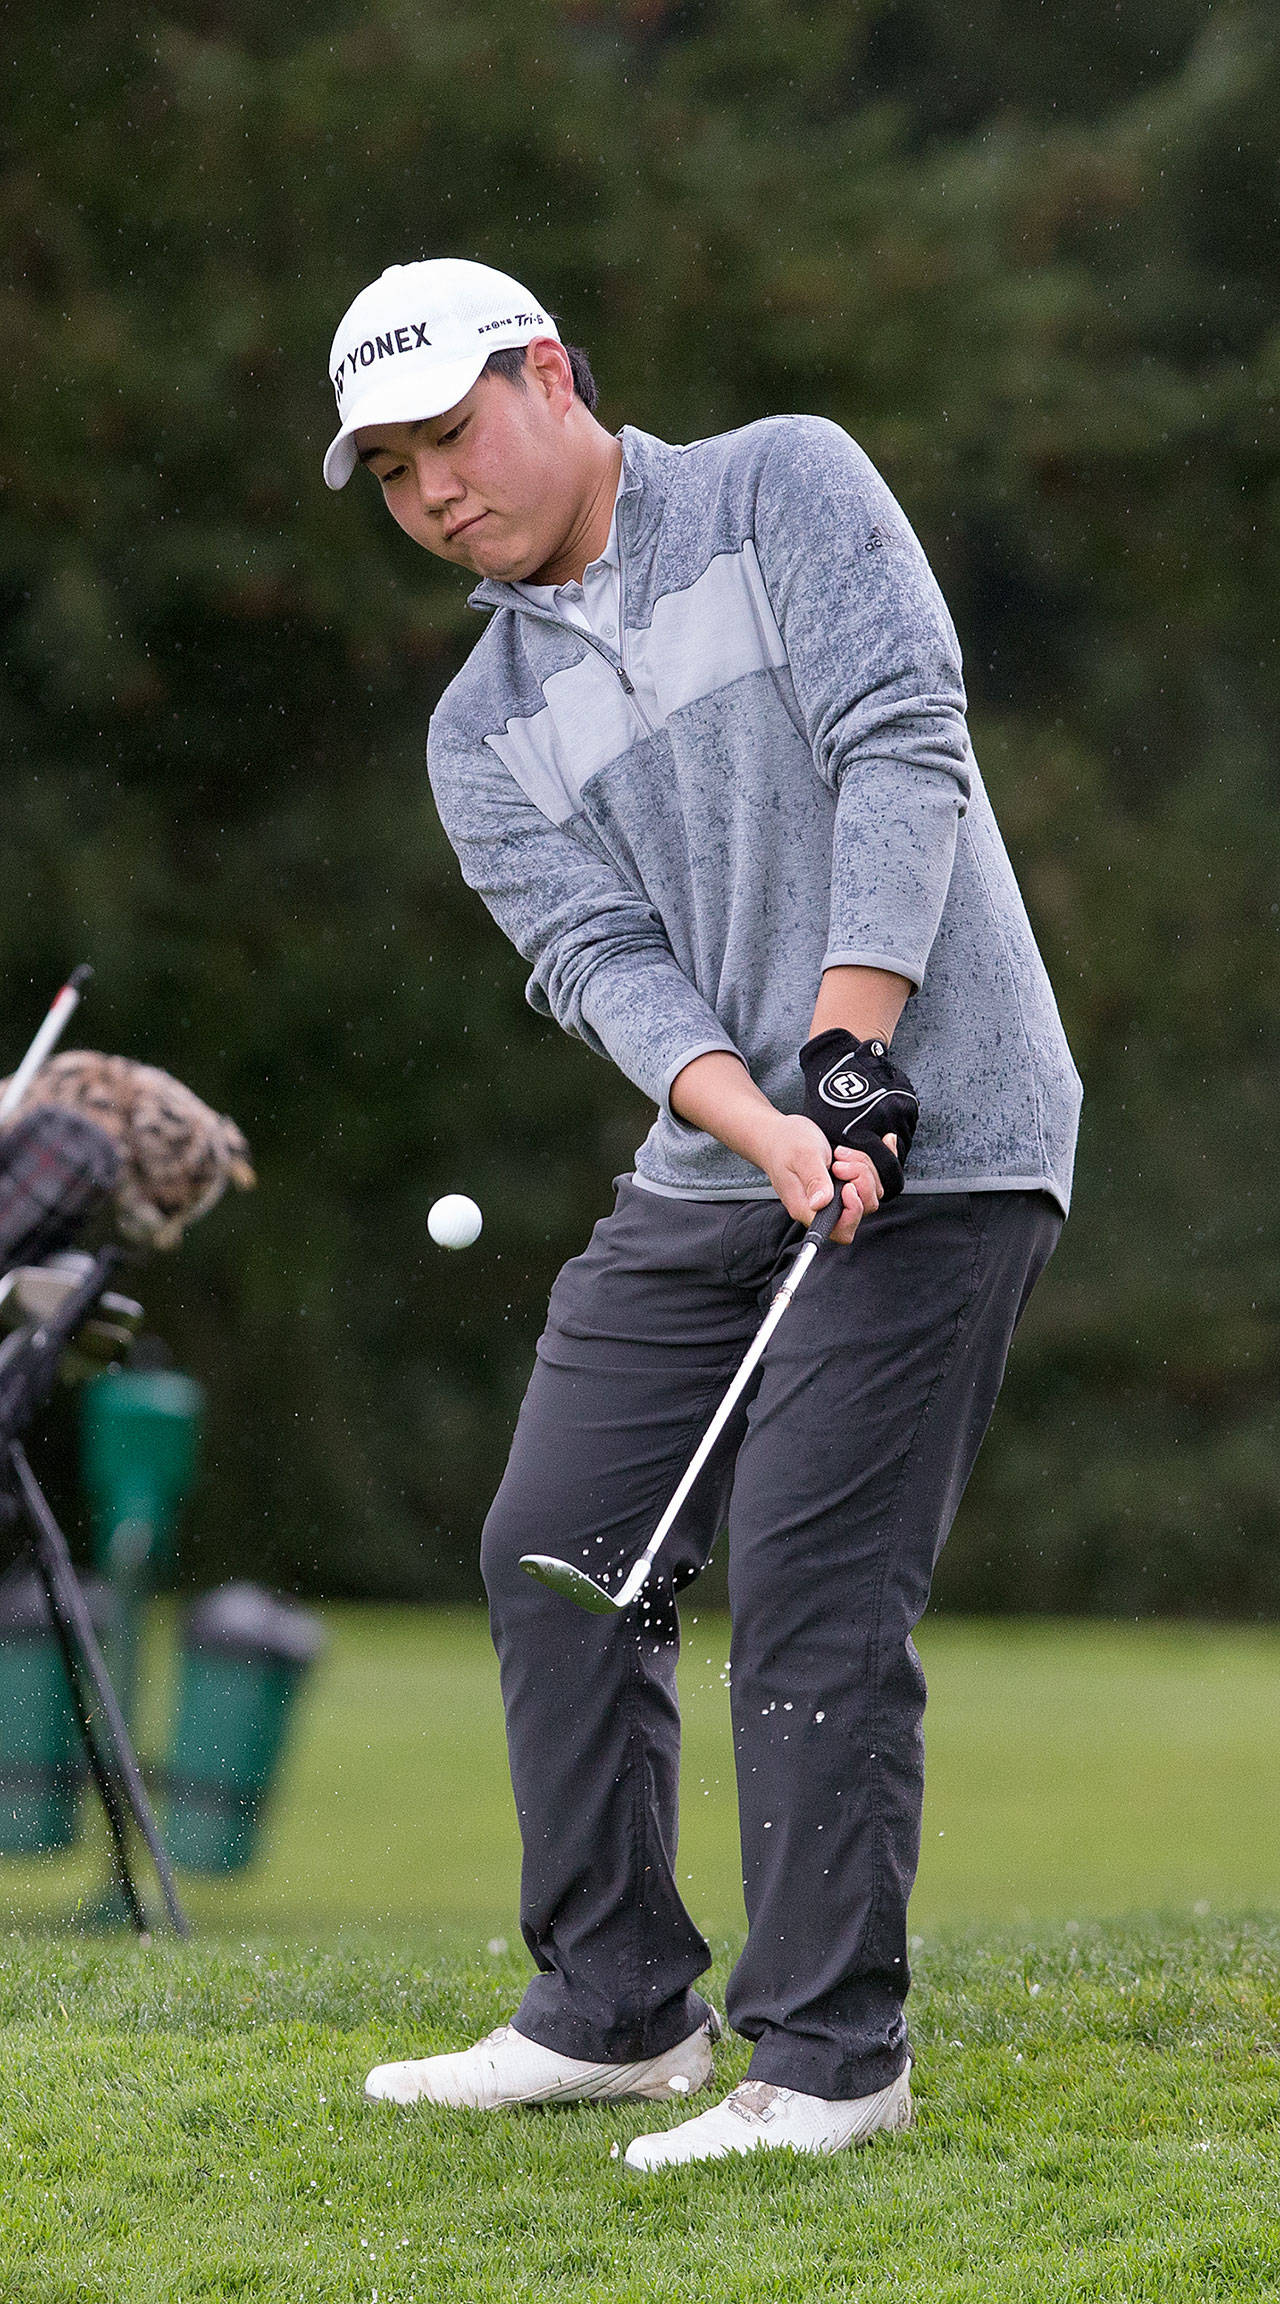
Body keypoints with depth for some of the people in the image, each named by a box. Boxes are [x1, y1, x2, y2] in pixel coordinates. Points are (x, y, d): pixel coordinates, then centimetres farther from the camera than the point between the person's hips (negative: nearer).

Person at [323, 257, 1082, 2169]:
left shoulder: (785, 487, -1)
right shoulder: (483, 730, 12)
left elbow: (901, 752, -12)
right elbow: (599, 959, -3)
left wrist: (845, 1055, -21)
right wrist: (764, 1129, -21)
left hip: (928, 1143, -7)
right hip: (712, 1170, 7)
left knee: (812, 1585, -12)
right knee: (556, 1558, 6)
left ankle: (831, 2061, -5)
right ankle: (618, 2013, 19)